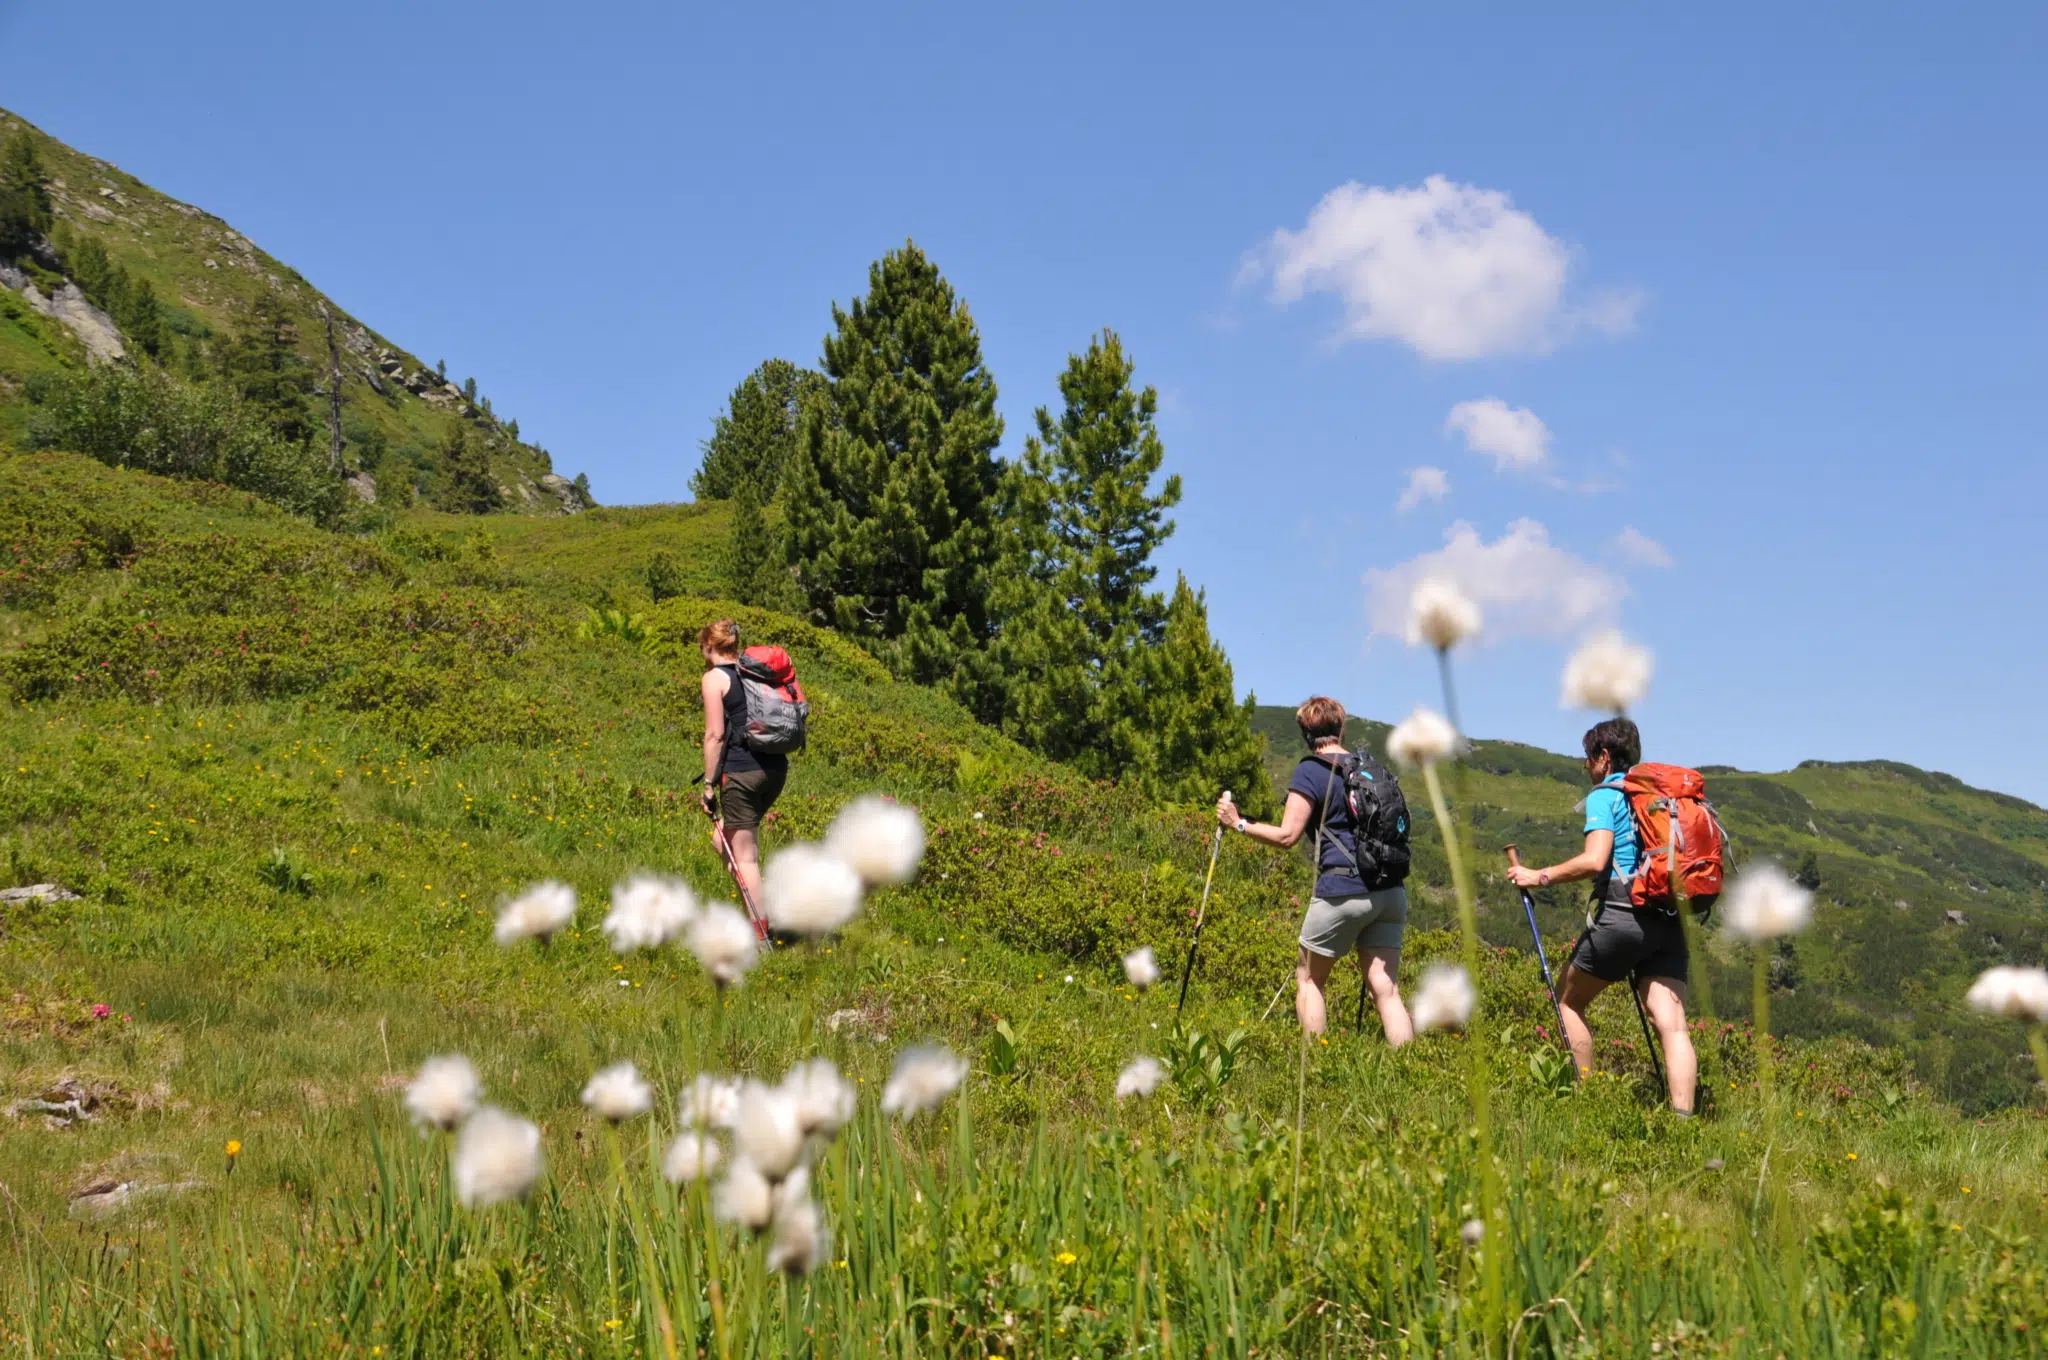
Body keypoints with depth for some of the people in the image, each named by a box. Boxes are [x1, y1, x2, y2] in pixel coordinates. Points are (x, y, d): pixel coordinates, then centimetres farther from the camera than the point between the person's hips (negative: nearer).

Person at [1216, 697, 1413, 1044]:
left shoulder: (1310, 771, -4)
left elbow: (1287, 836, -9)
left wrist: (1239, 823, 2)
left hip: (1342, 892, -5)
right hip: (1390, 892, 6)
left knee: (1309, 978, 12)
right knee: (1386, 989, 3)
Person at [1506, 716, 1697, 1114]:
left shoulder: (1604, 795, -2)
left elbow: (1594, 860, -16)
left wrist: (1540, 876, -6)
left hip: (1622, 916, -6)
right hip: (1670, 921, 6)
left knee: (1569, 1000, 14)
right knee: (1671, 1023, -4)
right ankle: (1683, 1117, -17)